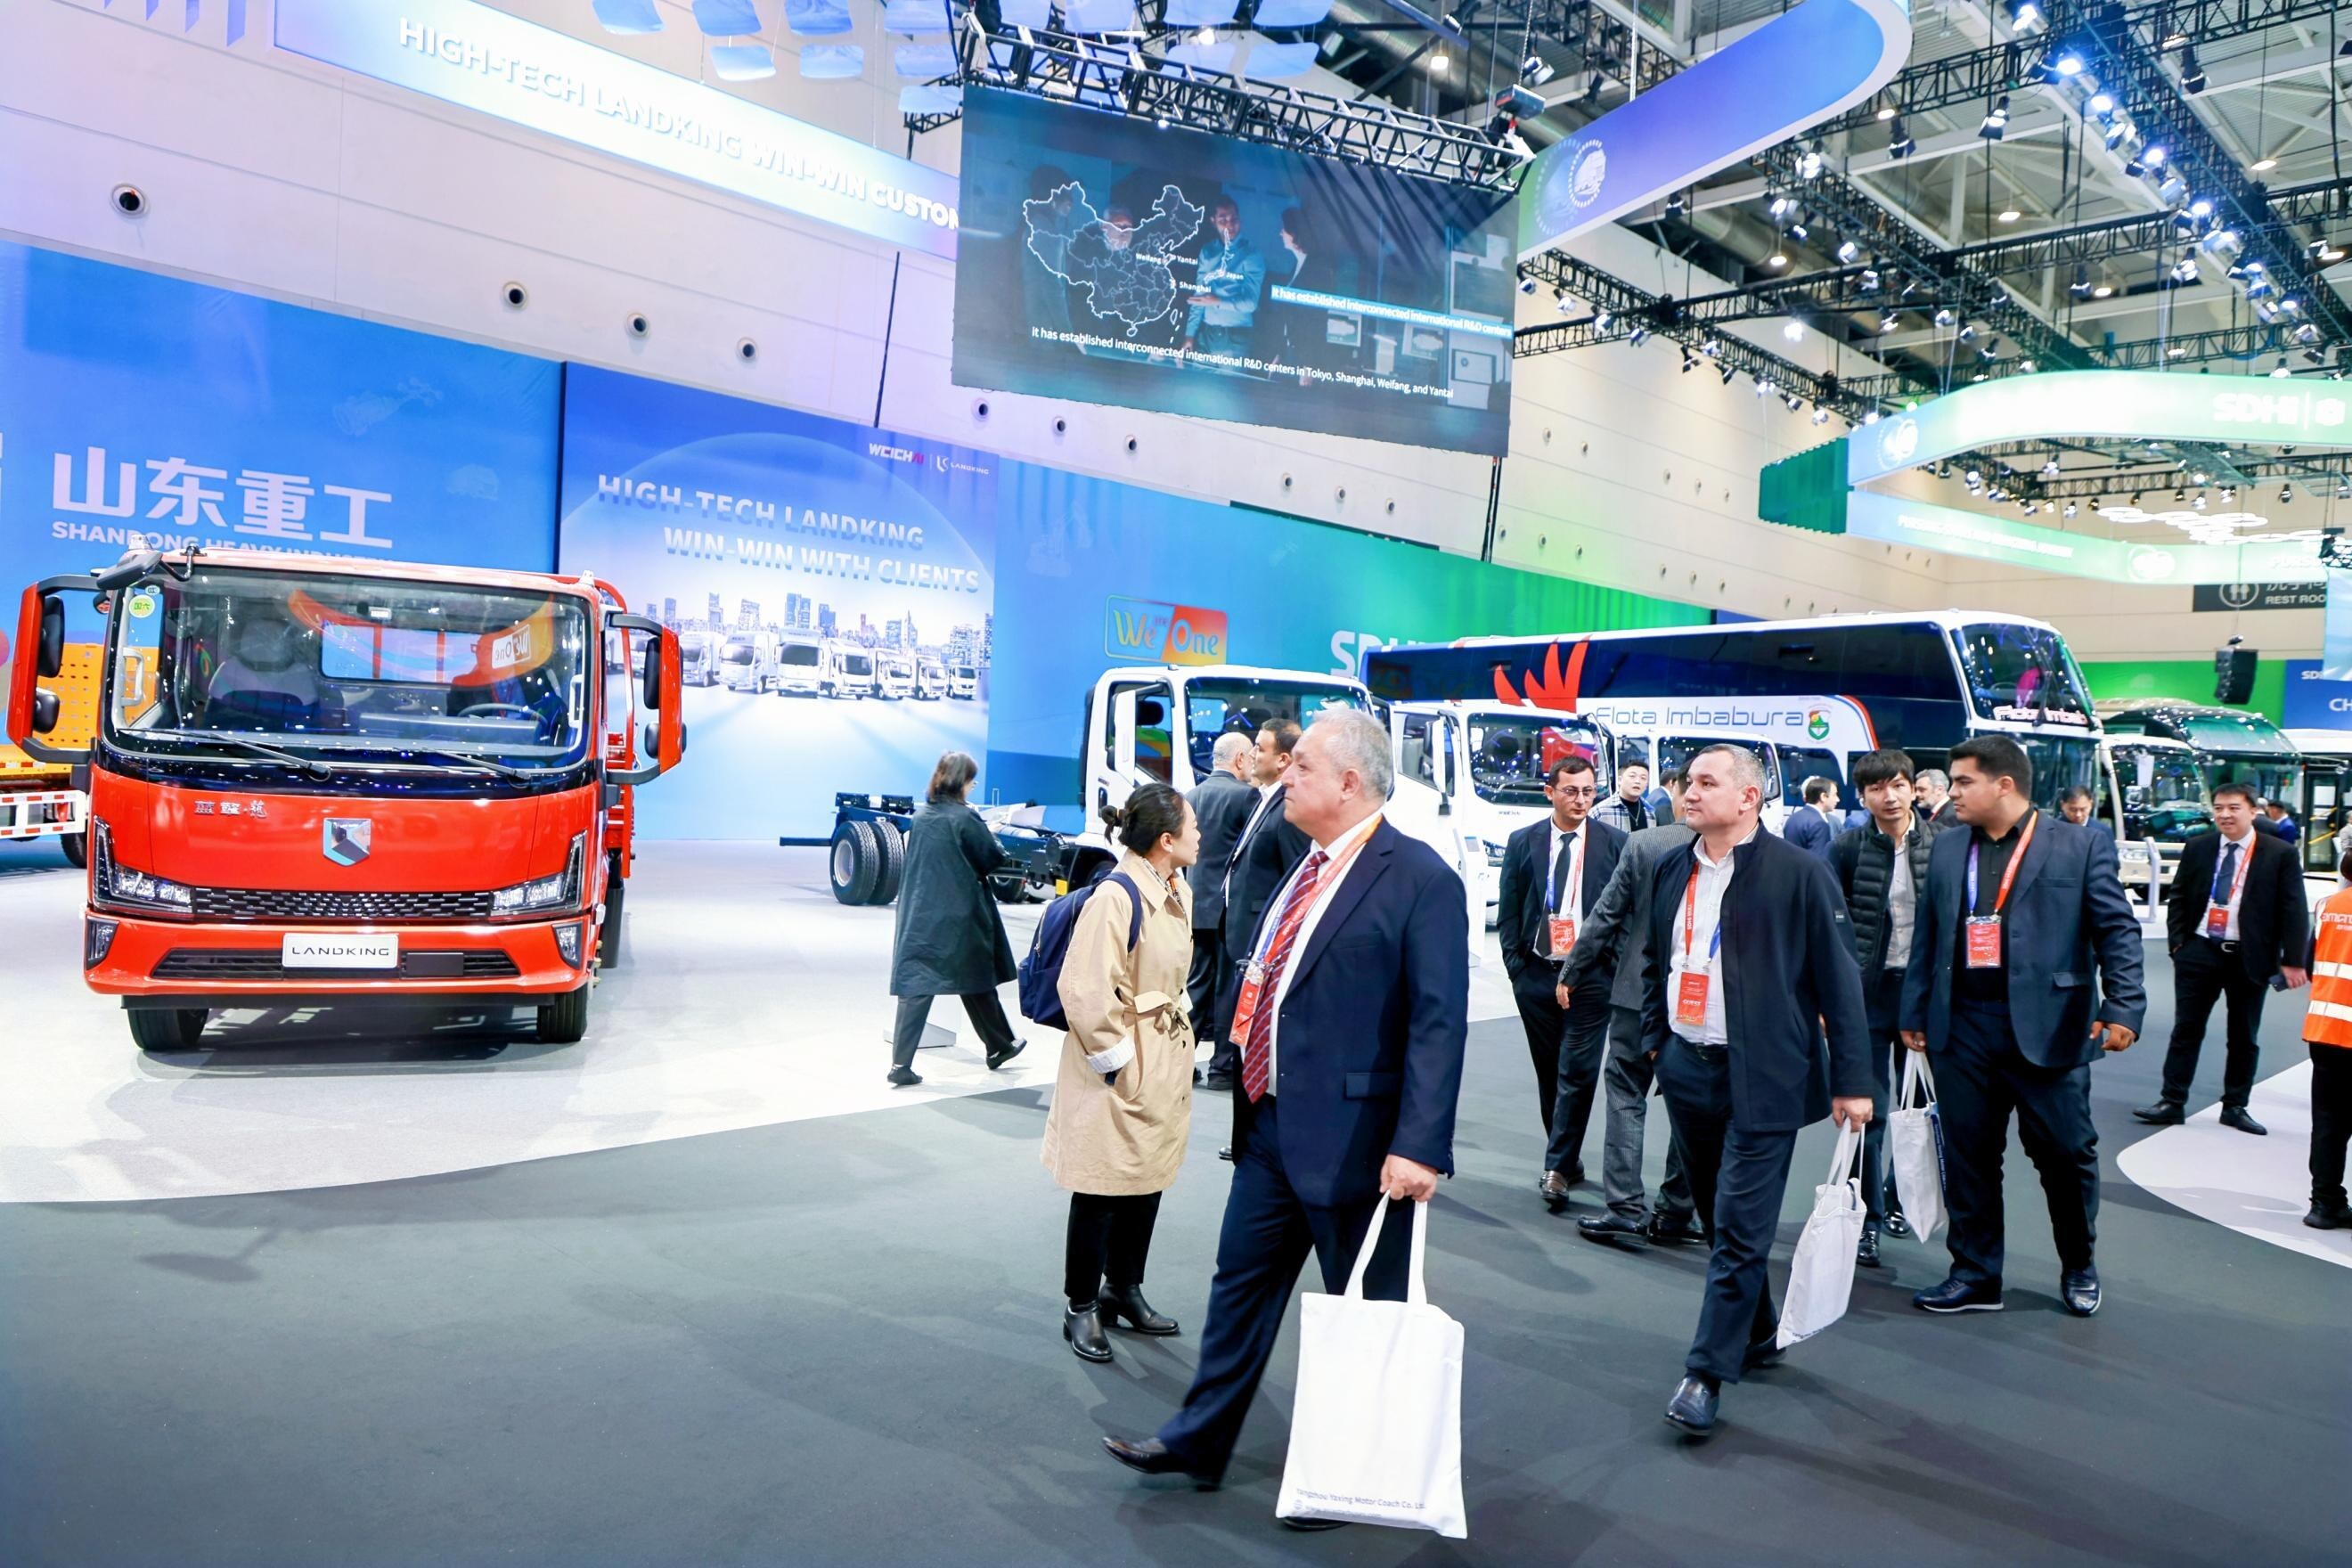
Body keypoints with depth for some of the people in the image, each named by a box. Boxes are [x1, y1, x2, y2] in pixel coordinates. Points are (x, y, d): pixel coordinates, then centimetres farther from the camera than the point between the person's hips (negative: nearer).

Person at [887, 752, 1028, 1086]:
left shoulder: (921, 817, 5)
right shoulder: (965, 818, -14)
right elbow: (993, 858, -8)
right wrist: (1000, 850, 15)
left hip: (919, 914, 4)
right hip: (959, 916, -4)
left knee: (914, 986, 1)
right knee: (977, 982, 13)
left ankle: (901, 1064, -6)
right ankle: (1000, 1046, 31)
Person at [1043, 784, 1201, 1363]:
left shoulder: (1178, 893, 7)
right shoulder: (1117, 895, -21)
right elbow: (1084, 989, -23)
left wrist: (1179, 1043, 16)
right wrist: (1116, 1062, -17)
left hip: (1166, 1064, 8)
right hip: (1120, 1069, -8)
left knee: (1148, 1184, 17)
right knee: (1101, 1192, 4)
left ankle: (1124, 1289, 33)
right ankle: (1082, 1309, 19)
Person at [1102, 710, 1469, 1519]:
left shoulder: (1419, 877, -15)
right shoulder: (1306, 868, 10)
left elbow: (1439, 1021, -20)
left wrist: (1419, 1145, -26)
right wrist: (1250, 1092, 21)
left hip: (1351, 1135, -8)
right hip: (1273, 1123, 8)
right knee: (1240, 1284, 18)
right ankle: (1198, 1443, 33)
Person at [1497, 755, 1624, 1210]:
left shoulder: (1615, 843, -1)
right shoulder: (1523, 842, 4)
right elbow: (1507, 912, 7)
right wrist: (1516, 966, 0)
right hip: (1536, 974, 3)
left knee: (1577, 1073, -8)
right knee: (1549, 1072, 11)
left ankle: (1557, 1168, -2)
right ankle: (1566, 1160, 25)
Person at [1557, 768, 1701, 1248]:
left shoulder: (1643, 843, -9)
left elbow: (1605, 915, -6)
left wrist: (1570, 974, 4)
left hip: (1640, 991, -2)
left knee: (1626, 1095, 5)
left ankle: (1624, 1209, 1)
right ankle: (1676, 1213, 19)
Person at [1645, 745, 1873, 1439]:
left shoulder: (1800, 873, -10)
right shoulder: (1673, 869, 7)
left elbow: (1839, 978, -9)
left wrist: (1852, 1080, -9)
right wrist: (1653, 1036, 14)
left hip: (1761, 1077, -6)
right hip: (1685, 1069, 6)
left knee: (1740, 1228, -5)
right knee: (1718, 1219, 17)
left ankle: (1707, 1372, 4)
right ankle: (1756, 1335, 35)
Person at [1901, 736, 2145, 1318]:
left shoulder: (2082, 845, -2)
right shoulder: (1947, 848, 10)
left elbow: (2118, 930, -4)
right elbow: (1927, 936, 12)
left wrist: (2124, 1007, -16)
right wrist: (1915, 1014, 10)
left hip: (2047, 1026, -3)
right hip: (1962, 1026, 4)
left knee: (2066, 1152, 7)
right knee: (1968, 1156, 8)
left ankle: (2078, 1267, 32)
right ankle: (1975, 1276, 21)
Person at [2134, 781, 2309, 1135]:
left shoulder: (2280, 855, -3)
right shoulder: (2197, 848, 4)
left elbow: (2294, 911, -4)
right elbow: (2177, 898, 9)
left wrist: (2293, 960, -10)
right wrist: (2177, 942, -1)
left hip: (2250, 958, -1)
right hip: (2199, 953, 2)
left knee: (2243, 1037, 9)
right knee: (2186, 1030, 3)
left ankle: (2235, 1107, 20)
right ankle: (2172, 1102, 7)